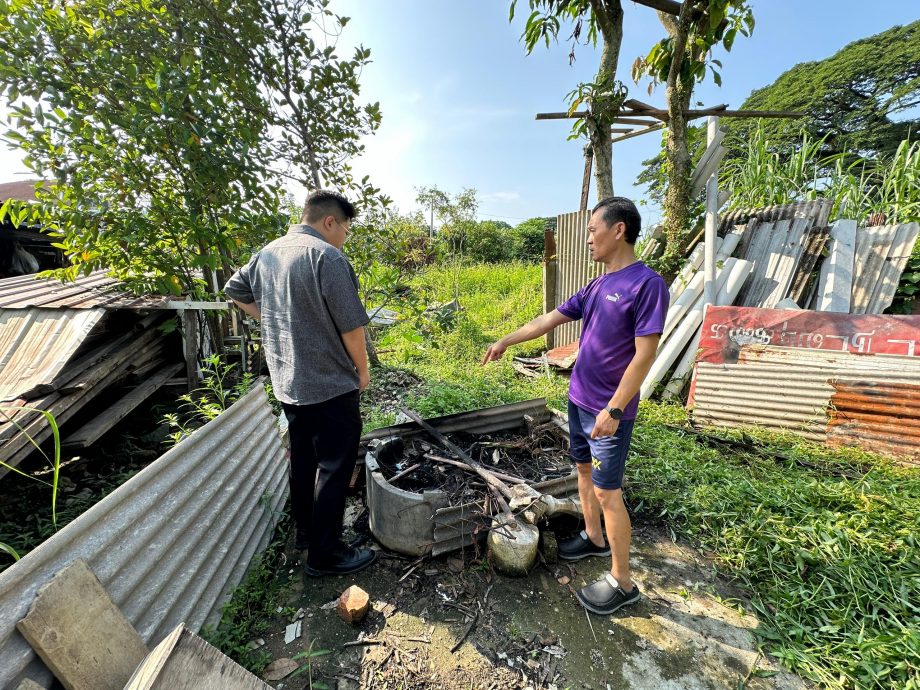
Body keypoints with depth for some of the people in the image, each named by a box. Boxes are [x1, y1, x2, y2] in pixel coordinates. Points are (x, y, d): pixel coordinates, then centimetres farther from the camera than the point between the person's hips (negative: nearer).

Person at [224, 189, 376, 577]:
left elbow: (235, 291, 22)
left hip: (286, 382, 9)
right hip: (329, 386, -8)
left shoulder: (267, 252, 9)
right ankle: (325, 555, 19)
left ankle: (305, 530, 39)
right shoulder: (327, 256, -18)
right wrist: (362, 370, -5)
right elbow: (351, 325, -19)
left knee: (303, 458, 22)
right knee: (333, 468, 5)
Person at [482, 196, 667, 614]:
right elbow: (548, 321, 12)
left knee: (607, 490, 2)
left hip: (609, 411, -8)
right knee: (584, 470, 20)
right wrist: (505, 342, 15)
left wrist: (613, 410, -21)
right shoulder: (597, 286, 8)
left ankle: (622, 582, 21)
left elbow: (644, 354, -20)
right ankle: (594, 538, 42)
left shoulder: (647, 284, -16)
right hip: (578, 399, 8)